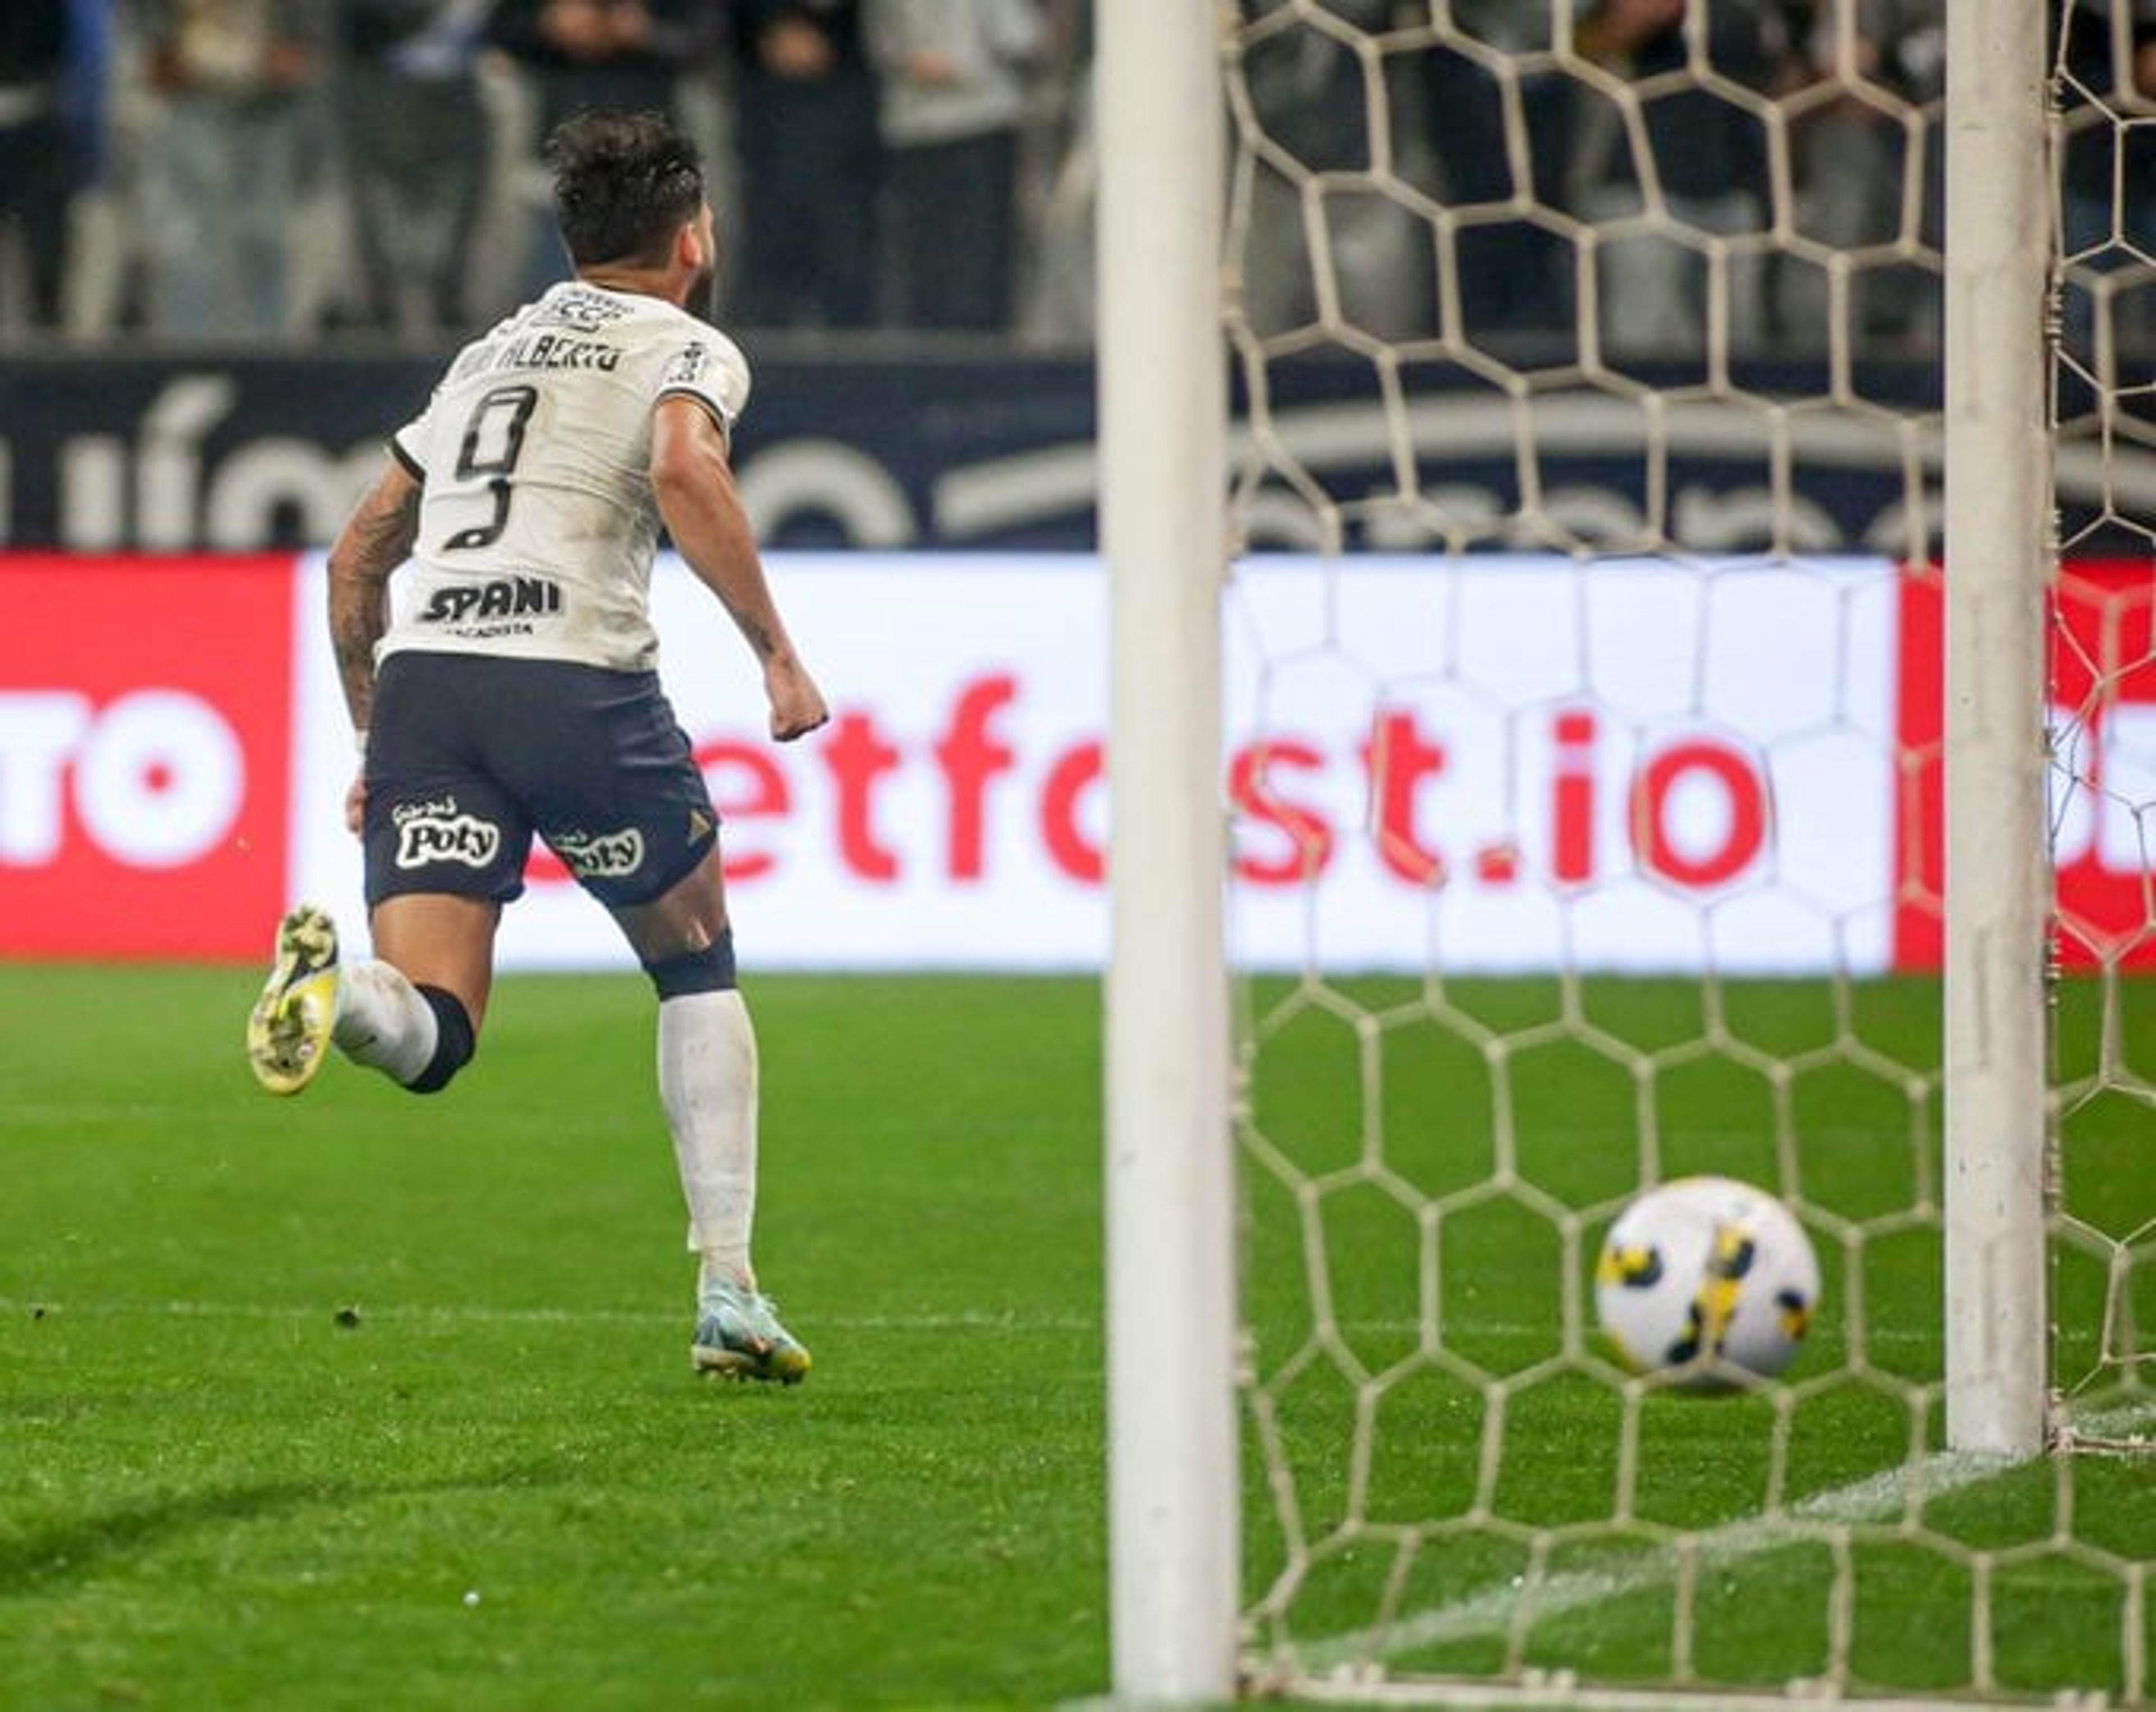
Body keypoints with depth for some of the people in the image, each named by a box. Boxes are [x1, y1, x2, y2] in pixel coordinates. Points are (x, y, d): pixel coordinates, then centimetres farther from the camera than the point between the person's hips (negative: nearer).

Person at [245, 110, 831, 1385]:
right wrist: (778, 652, -10)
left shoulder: (494, 354, 29)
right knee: (698, 969, 19)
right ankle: (728, 1294, 13)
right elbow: (684, 474, -13)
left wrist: (374, 735, 34)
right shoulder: (687, 348, 10)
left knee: (431, 1034, -4)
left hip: (423, 673, 4)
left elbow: (361, 551, 28)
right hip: (578, 678, -4)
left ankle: (335, 985, -40)